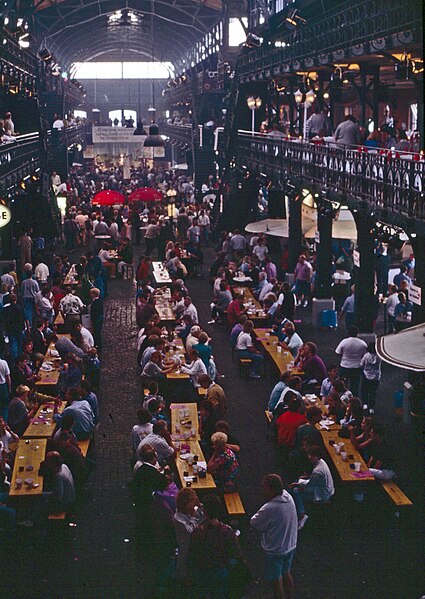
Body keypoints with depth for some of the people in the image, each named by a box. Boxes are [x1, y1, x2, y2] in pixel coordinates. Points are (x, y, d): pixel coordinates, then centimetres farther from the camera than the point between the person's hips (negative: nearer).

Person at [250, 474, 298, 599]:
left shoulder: (269, 509, -35)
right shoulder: (288, 497, -11)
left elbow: (254, 525, -19)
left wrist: (257, 515, -6)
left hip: (275, 551, -7)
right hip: (291, 546, 7)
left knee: (276, 581, 14)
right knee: (286, 574, 27)